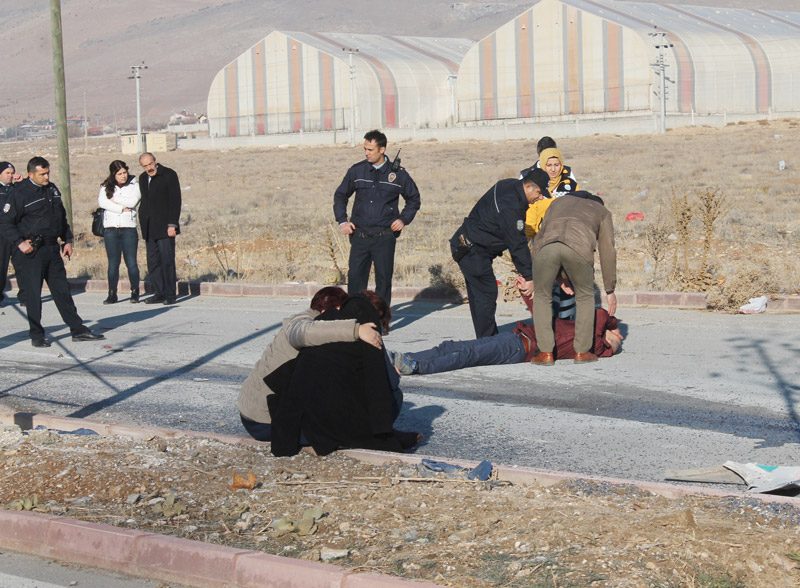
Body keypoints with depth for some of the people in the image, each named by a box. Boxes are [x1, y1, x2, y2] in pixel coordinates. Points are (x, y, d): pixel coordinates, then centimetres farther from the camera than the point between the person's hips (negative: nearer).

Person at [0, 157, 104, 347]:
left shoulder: (52, 189, 11)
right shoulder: (20, 192, -10)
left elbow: (61, 217, 22)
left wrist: (67, 240, 16)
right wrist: (19, 242, -17)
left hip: (52, 248, 6)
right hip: (31, 251, -6)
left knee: (62, 290, 9)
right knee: (33, 294, 0)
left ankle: (78, 330, 12)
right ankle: (37, 335, 9)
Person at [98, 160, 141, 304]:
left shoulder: (134, 185, 5)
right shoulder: (106, 187, 9)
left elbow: (132, 202, -12)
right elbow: (102, 202, -7)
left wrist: (113, 198, -6)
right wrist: (121, 208, -12)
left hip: (128, 227, -1)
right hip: (110, 228, 1)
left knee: (131, 262, -4)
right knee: (113, 263, 3)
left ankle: (135, 292, 5)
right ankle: (112, 294, 7)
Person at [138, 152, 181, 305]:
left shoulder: (169, 175, -5)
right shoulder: (142, 178, 14)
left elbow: (175, 201, -9)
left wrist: (172, 224, -14)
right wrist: (143, 225, 12)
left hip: (164, 227, -6)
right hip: (149, 228, 6)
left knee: (167, 261, -8)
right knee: (153, 262, 5)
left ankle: (170, 295, -4)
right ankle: (159, 293, 10)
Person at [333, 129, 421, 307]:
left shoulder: (397, 173, 1)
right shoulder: (357, 171, 4)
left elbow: (413, 198, 15)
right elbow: (340, 195, 16)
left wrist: (404, 219, 2)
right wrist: (342, 221, 5)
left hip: (385, 237, -1)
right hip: (359, 235, 1)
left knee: (383, 279, 1)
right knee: (355, 277, -1)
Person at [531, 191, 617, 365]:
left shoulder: (559, 202, 43)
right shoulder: (602, 211, 37)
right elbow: (607, 252, 31)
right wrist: (610, 290, 35)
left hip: (547, 245, 1)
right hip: (579, 246, -1)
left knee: (542, 297, 22)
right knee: (585, 296, 25)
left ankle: (545, 353, 14)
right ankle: (582, 351, 22)